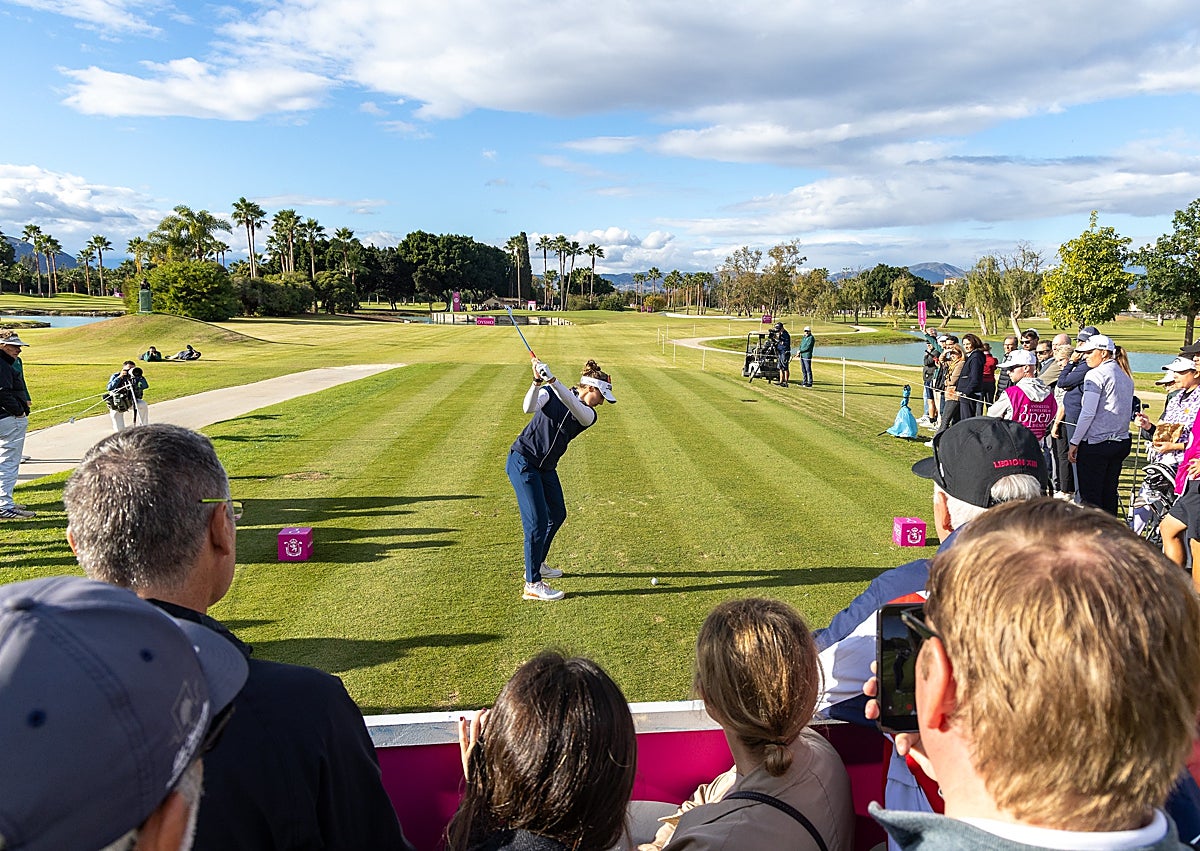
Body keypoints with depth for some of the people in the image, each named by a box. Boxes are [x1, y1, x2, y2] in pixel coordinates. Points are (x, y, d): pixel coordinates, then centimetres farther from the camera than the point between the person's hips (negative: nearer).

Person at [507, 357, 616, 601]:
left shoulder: (589, 415, 1)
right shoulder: (550, 393, -7)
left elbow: (573, 406, -22)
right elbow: (529, 408, -25)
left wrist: (552, 379, -37)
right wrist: (537, 382, -39)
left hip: (546, 468, 7)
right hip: (523, 461, -7)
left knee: (557, 515, 17)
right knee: (537, 522, -12)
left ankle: (537, 565, 37)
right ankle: (532, 585, -7)